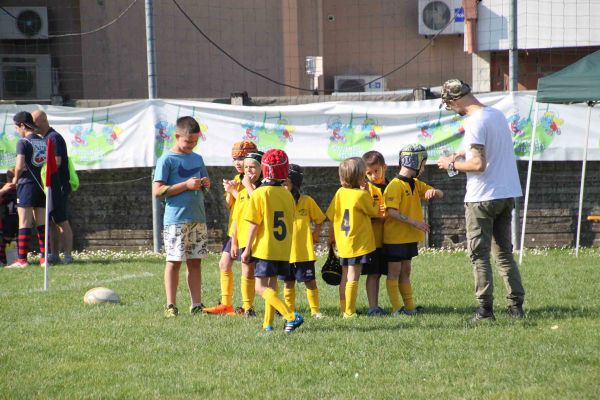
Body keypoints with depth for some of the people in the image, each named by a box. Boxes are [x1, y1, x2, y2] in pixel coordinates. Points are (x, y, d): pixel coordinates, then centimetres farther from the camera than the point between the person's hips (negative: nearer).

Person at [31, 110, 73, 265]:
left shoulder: (53, 137, -13)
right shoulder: (45, 139, 18)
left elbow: (56, 162, -21)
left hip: (58, 186, -10)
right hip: (50, 187, 10)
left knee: (61, 221, -9)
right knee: (52, 222, 9)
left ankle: (68, 256, -9)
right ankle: (54, 255, 12)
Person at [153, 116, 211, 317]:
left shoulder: (197, 158, 13)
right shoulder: (167, 160, -6)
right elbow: (158, 190, -12)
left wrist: (205, 184, 0)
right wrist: (186, 185, -16)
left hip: (198, 218, 6)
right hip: (175, 219, -6)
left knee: (195, 261, 7)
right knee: (174, 261, -3)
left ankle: (196, 304, 11)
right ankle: (171, 306, 1)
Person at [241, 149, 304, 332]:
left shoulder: (260, 194, -11)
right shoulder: (287, 195, 6)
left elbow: (254, 224, -12)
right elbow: (291, 225, 13)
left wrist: (247, 249, -5)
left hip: (265, 247, -6)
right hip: (284, 250, 6)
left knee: (262, 287, -8)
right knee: (271, 286, 16)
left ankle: (291, 317, -21)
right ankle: (268, 323, 15)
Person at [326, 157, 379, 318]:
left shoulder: (340, 193, 1)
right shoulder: (362, 195, -15)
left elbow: (332, 217, 6)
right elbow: (375, 211, 0)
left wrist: (331, 238, 18)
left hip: (343, 243, 6)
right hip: (358, 243, -6)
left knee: (345, 277, 15)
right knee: (353, 278, -3)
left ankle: (344, 309, 20)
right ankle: (349, 311, -4)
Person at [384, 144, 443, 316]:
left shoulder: (416, 184, 11)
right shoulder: (395, 185, -16)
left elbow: (440, 194, 12)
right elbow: (392, 212, -25)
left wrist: (434, 192, -12)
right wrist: (414, 222, -27)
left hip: (410, 237, 9)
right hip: (395, 237, -9)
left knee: (405, 271, 14)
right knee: (394, 272, -2)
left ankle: (410, 307, 18)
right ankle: (397, 308, -1)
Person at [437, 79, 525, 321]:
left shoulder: (475, 122, -18)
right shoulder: (498, 115, 10)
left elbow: (479, 164, -23)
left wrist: (452, 165, -8)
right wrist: (463, 152, 22)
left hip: (482, 198, -8)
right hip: (508, 194, 8)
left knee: (479, 255, 0)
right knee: (504, 252, 14)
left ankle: (485, 309, -2)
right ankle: (516, 305, 10)